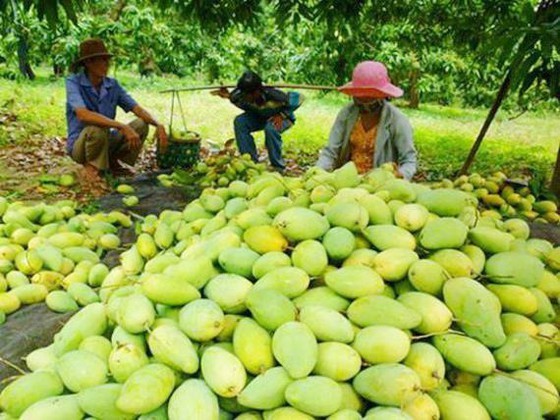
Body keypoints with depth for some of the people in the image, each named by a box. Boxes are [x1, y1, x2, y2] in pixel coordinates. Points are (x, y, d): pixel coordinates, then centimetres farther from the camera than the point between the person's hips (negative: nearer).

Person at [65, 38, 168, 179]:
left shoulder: (112, 85, -2)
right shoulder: (73, 82, -16)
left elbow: (137, 109, -7)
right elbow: (83, 115, -34)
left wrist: (158, 125, -28)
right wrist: (123, 127, -41)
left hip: (106, 141, 5)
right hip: (79, 144, -5)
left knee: (141, 125, -16)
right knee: (97, 128, -37)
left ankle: (113, 162, 3)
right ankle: (91, 166, -8)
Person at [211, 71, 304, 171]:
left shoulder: (272, 94, -37)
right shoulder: (245, 96, -23)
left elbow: (299, 98, -29)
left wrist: (282, 115, -30)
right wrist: (229, 96, -18)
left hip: (282, 118, -5)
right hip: (260, 117, 6)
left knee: (271, 129, -38)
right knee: (239, 122, -18)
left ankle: (278, 166, -19)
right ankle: (251, 159, -10)